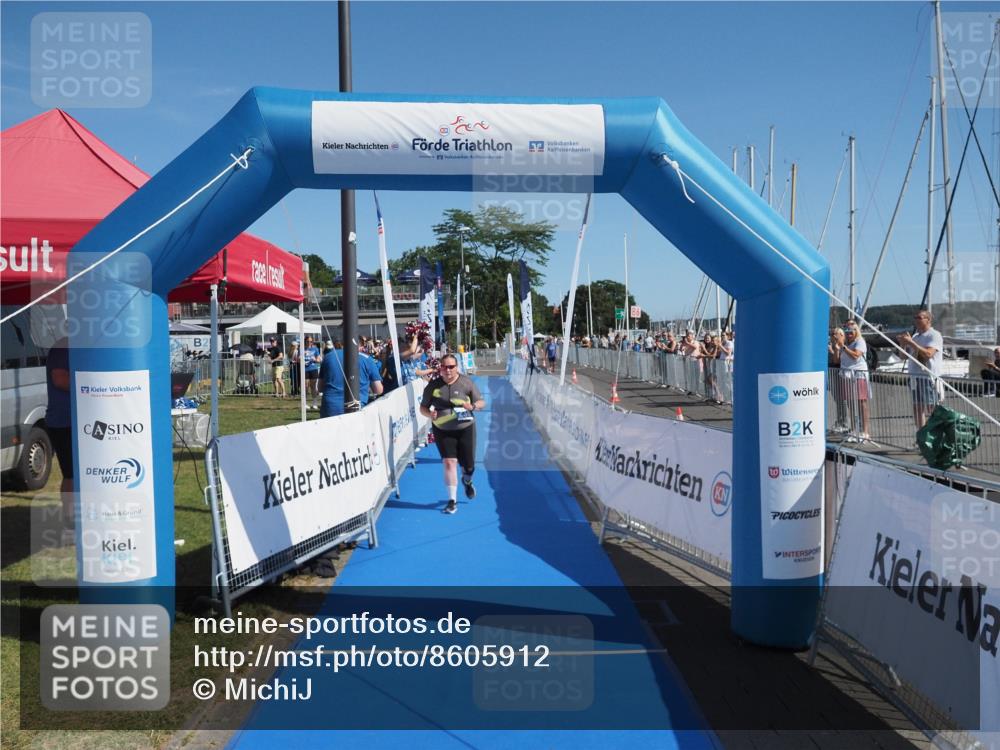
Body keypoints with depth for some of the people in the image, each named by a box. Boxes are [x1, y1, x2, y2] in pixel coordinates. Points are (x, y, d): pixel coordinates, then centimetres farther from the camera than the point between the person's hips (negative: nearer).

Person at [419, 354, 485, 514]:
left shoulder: (466, 382, -5)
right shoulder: (433, 385, -3)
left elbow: (481, 402, 1)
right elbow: (423, 407, 6)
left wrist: (472, 406, -22)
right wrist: (429, 414, -17)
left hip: (465, 429, 0)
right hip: (442, 431, 0)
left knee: (468, 465, 5)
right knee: (449, 462, -10)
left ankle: (467, 481, 43)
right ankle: (452, 500, 1)